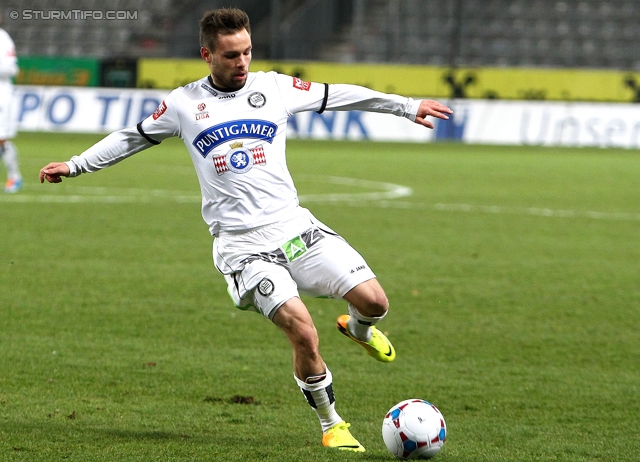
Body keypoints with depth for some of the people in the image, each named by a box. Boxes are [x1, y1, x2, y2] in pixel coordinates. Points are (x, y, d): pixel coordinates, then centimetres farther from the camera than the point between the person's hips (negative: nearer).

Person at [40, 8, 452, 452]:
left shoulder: (274, 87, 7)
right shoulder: (184, 104, 4)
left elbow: (339, 96, 15)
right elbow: (133, 137, 19)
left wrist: (406, 106, 16)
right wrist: (75, 165, 19)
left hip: (294, 226, 3)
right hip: (242, 245, -3)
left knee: (373, 300, -9)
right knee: (302, 331, -19)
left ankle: (358, 329, 31)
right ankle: (331, 425, 3)